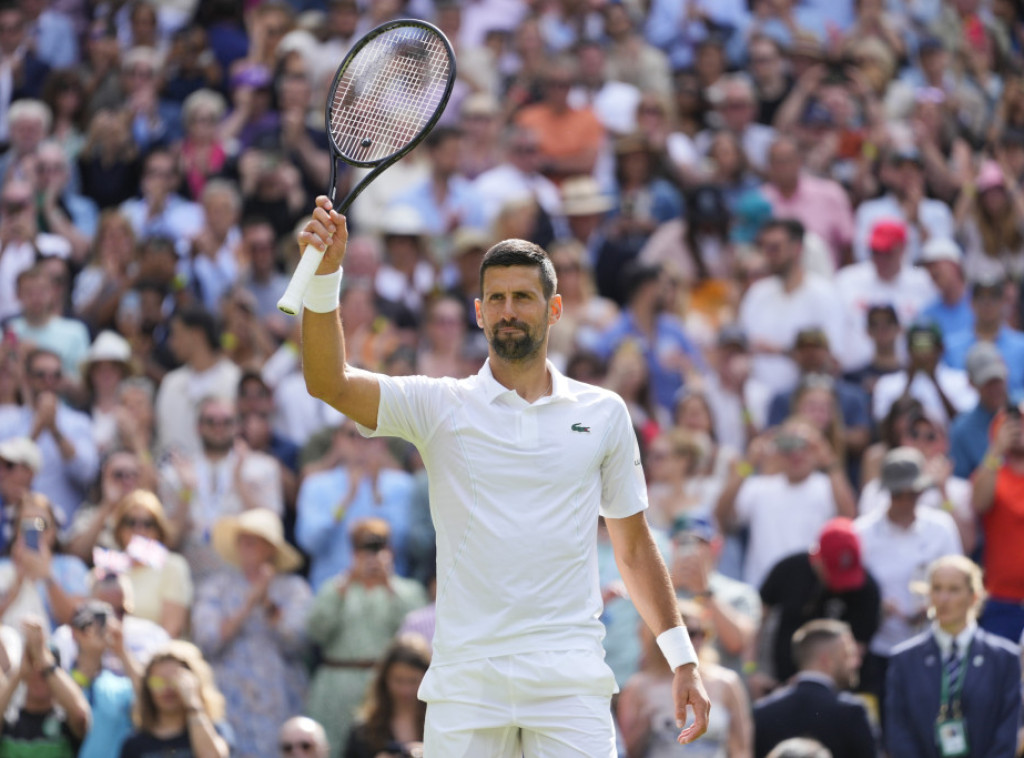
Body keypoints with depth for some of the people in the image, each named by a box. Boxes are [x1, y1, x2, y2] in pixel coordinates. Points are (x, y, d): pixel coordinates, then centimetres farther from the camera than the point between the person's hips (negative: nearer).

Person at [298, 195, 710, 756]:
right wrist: (325, 275, -22)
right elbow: (331, 384, -9)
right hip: (465, 683, 0)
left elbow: (633, 548, 17)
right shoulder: (439, 407, 6)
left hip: (571, 684, 0)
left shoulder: (603, 414, 11)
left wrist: (683, 660, 13)